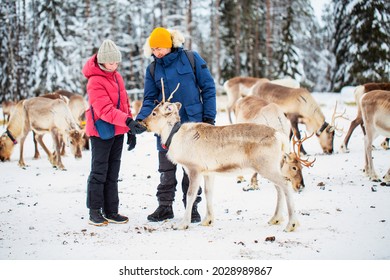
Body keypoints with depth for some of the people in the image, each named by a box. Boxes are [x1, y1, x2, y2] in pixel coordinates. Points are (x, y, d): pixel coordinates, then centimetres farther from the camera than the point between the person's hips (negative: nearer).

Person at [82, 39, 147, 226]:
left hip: (118, 132, 8)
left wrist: (131, 129, 12)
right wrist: (128, 121, -36)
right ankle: (94, 212, 9)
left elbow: (124, 103, 15)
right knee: (99, 172, 0)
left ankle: (111, 211, 17)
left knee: (112, 174, 11)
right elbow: (105, 110, -26)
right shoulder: (95, 81, -16)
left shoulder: (117, 77, 9)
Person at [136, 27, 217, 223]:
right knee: (166, 170, 7)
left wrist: (209, 117, -5)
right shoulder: (152, 69, 3)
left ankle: (192, 207, 15)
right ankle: (165, 207, 18)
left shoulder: (191, 59, -5)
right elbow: (150, 100, 4)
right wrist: (141, 119, -14)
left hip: (192, 124, -2)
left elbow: (208, 88, -1)